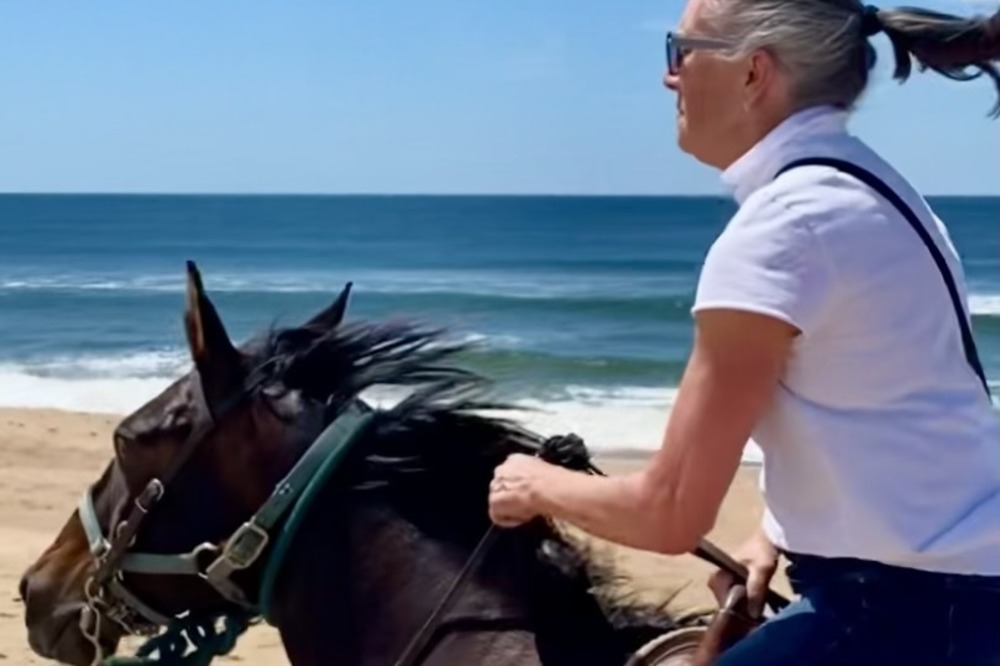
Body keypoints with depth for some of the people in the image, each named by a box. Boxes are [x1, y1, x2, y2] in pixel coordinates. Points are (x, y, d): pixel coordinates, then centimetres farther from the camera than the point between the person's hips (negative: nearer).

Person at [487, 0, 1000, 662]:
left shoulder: (783, 226, -20)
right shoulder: (862, 188, 9)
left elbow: (672, 515, -17)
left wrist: (541, 486, 0)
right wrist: (779, 534, 7)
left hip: (904, 605, -9)